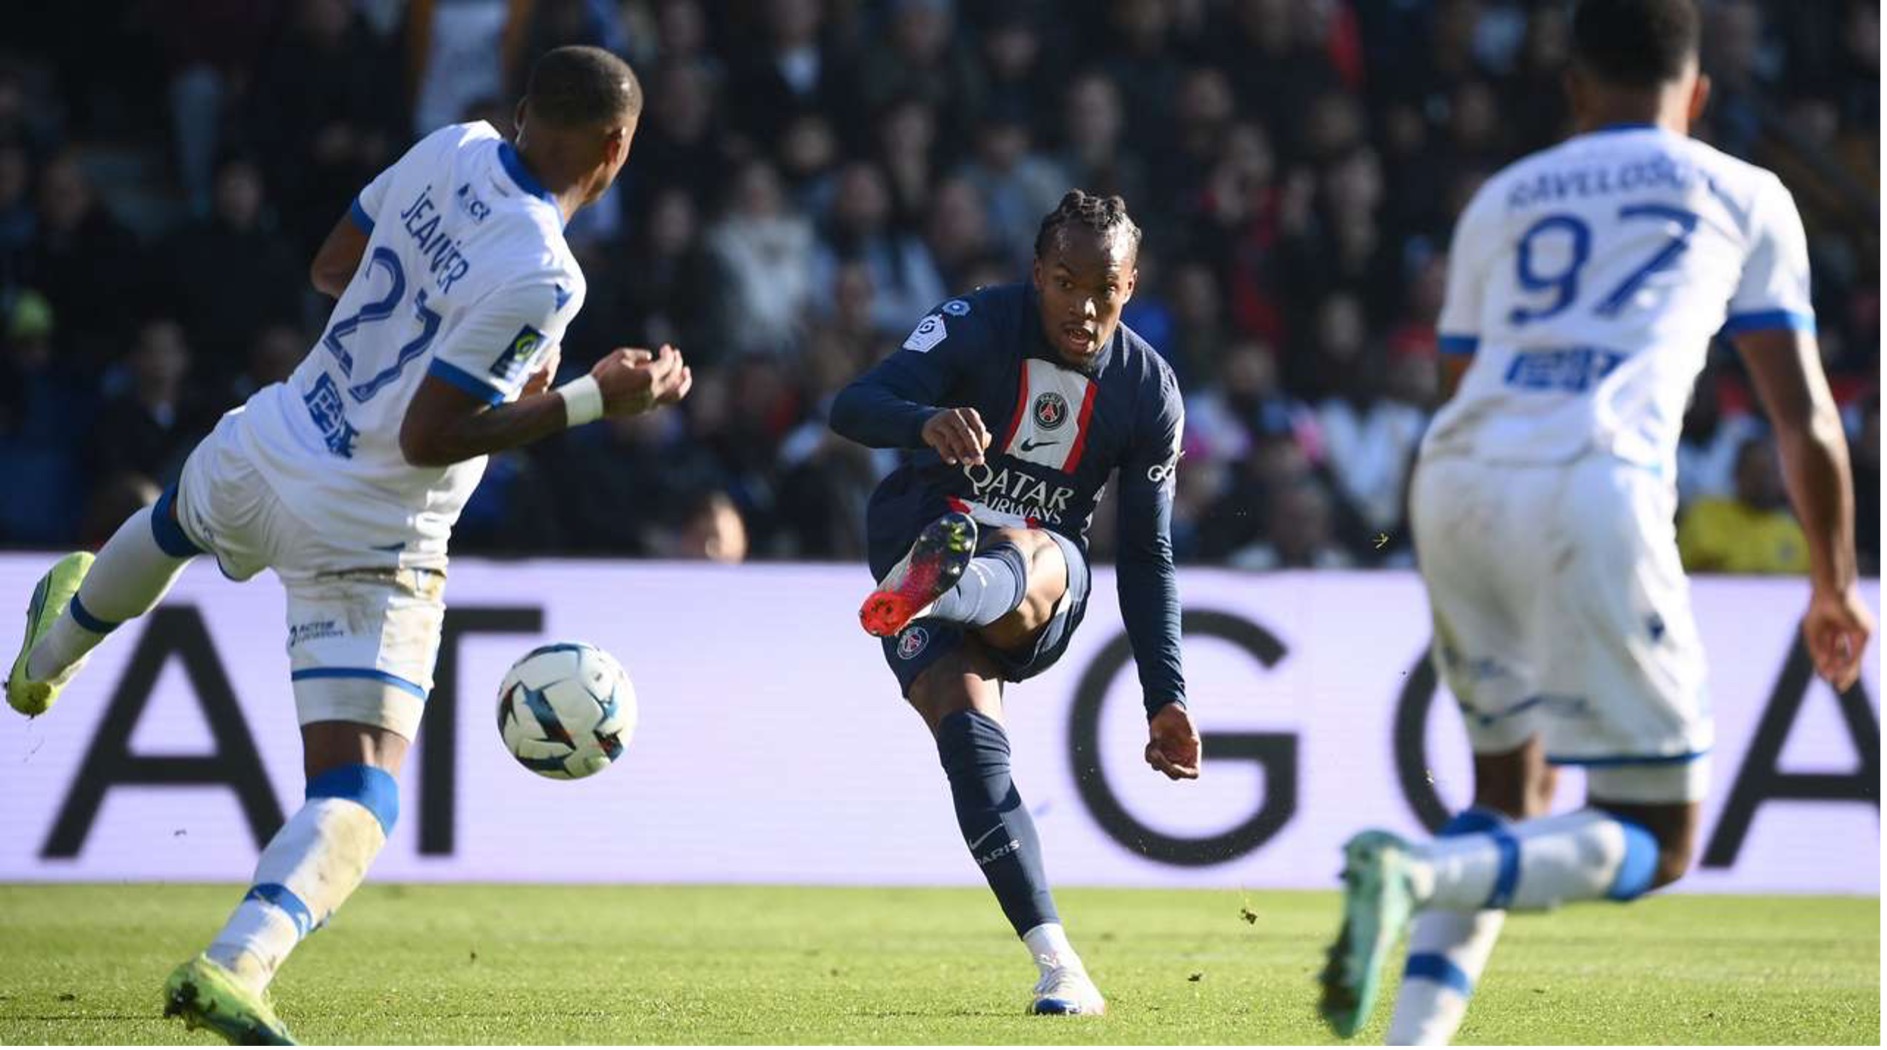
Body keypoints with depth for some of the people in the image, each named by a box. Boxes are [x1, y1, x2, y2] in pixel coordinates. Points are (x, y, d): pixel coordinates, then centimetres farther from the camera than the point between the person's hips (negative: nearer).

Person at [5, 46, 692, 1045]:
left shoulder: (453, 149, -6)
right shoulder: (540, 277, -26)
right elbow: (427, 438, -23)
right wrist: (595, 400, -22)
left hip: (265, 450, 7)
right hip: (370, 544, -7)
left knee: (171, 523, 41)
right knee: (360, 794, -5)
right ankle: (233, 966, -28)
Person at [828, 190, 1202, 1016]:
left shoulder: (1149, 391, 1)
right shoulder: (976, 326, -7)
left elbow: (1146, 558, 8)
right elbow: (852, 407, -21)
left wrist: (1167, 700, 2)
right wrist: (924, 422, -44)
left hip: (1046, 575, 1)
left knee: (1032, 566, -38)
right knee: (970, 733, -27)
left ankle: (940, 585, -75)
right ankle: (1057, 966, -30)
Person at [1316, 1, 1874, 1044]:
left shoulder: (1501, 201, 28)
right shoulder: (1744, 197, 21)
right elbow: (1805, 423, 21)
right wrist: (1833, 588, 35)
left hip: (1453, 484, 4)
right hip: (1593, 488, -4)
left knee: (1514, 789, 23)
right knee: (1657, 840, 3)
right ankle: (1420, 871, -23)